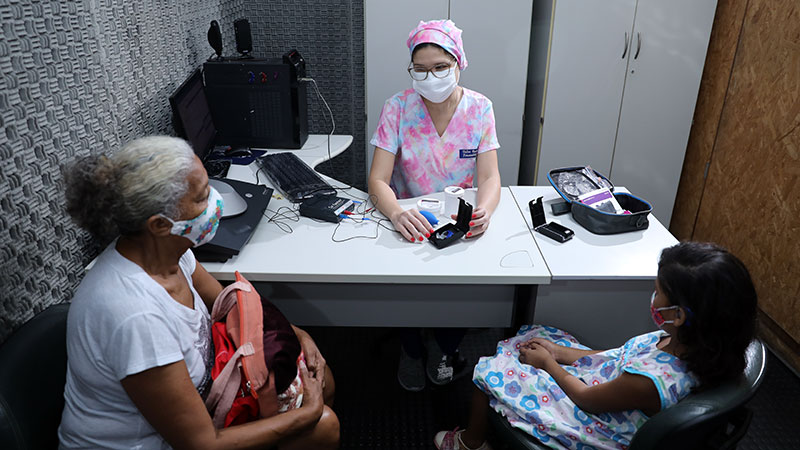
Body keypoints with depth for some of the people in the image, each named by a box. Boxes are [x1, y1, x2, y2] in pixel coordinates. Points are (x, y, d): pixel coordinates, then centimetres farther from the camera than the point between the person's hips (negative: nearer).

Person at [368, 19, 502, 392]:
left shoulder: (479, 109, -6)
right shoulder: (397, 108, -11)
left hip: (461, 221, 1)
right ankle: (411, 348, 10)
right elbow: (378, 180, -17)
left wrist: (484, 210, -35)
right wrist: (396, 213, -40)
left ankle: (445, 347, 12)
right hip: (409, 220, -1)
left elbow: (489, 177, -11)